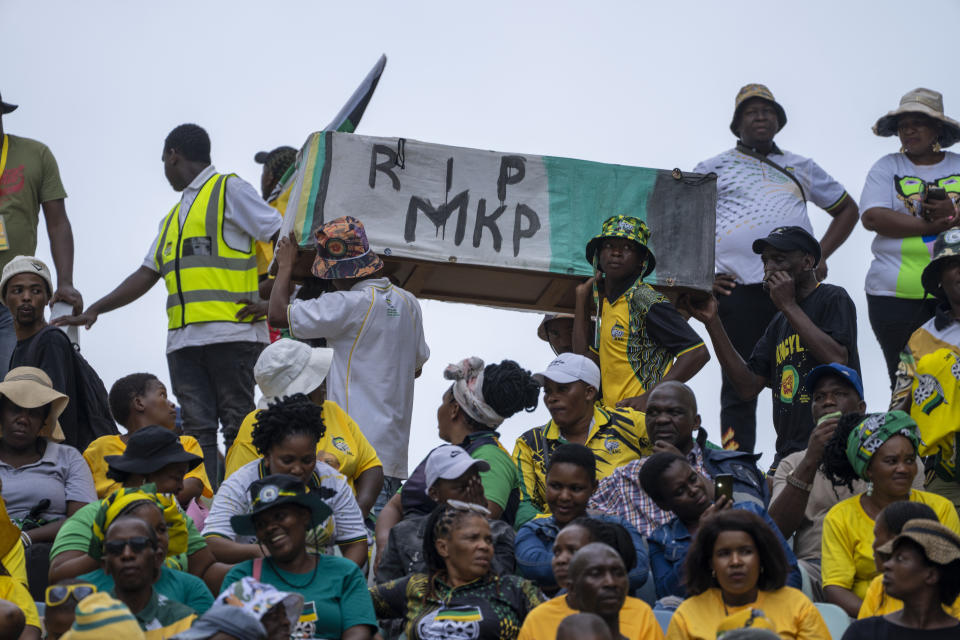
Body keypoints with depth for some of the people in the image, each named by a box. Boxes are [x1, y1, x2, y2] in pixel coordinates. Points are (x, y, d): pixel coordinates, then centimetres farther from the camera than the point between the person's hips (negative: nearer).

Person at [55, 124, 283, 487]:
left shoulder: (230, 191, 5)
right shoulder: (173, 218, 28)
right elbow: (146, 275, 26)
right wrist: (94, 310, 18)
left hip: (232, 331, -7)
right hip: (184, 338, 7)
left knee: (238, 425, -7)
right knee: (197, 428, -1)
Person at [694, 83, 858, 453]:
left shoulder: (800, 168, 20)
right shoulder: (715, 169, 12)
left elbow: (847, 209, 27)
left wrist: (820, 255, 12)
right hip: (737, 287, -2)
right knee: (739, 385, -1)